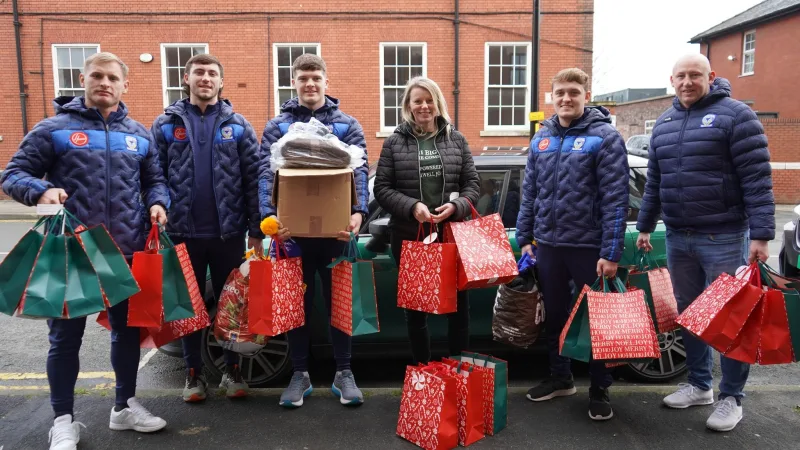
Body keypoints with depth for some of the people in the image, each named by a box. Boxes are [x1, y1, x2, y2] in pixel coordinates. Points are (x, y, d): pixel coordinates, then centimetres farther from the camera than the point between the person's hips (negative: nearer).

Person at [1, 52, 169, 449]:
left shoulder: (139, 134, 10)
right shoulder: (54, 128, -2)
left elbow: (154, 179, 18)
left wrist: (157, 202, -3)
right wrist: (41, 190, -22)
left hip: (126, 252, 4)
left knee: (127, 329, 13)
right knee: (66, 336, 7)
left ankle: (125, 406, 31)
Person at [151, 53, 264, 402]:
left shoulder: (238, 125, 3)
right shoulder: (165, 125, 4)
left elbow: (253, 180, 0)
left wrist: (256, 231, -4)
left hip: (228, 232, 0)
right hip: (183, 232, 1)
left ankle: (232, 370, 24)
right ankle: (194, 374, 24)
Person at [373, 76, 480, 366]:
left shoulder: (456, 140, 7)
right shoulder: (394, 143, 2)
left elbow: (472, 184, 6)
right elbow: (381, 189, -2)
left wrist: (456, 206, -14)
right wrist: (412, 206, -17)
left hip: (452, 235, 1)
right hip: (409, 237, -1)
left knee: (458, 303, 8)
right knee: (415, 307, 10)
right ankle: (422, 369, 25)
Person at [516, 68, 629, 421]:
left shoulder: (604, 137, -8)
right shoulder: (541, 138, 9)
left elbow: (615, 200, -13)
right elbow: (529, 192, 12)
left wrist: (611, 252, -17)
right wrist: (524, 239, 9)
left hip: (589, 246, -5)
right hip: (549, 245, 5)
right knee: (554, 315, 16)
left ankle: (600, 389, 24)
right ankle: (560, 377, 34)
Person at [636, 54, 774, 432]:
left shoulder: (735, 115, -7)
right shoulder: (664, 123, 11)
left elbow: (757, 179, -12)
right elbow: (654, 182, 17)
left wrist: (761, 234, -17)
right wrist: (645, 227, 16)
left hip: (723, 238, -6)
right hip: (677, 238, 6)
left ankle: (731, 397, 18)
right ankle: (699, 385, 29)